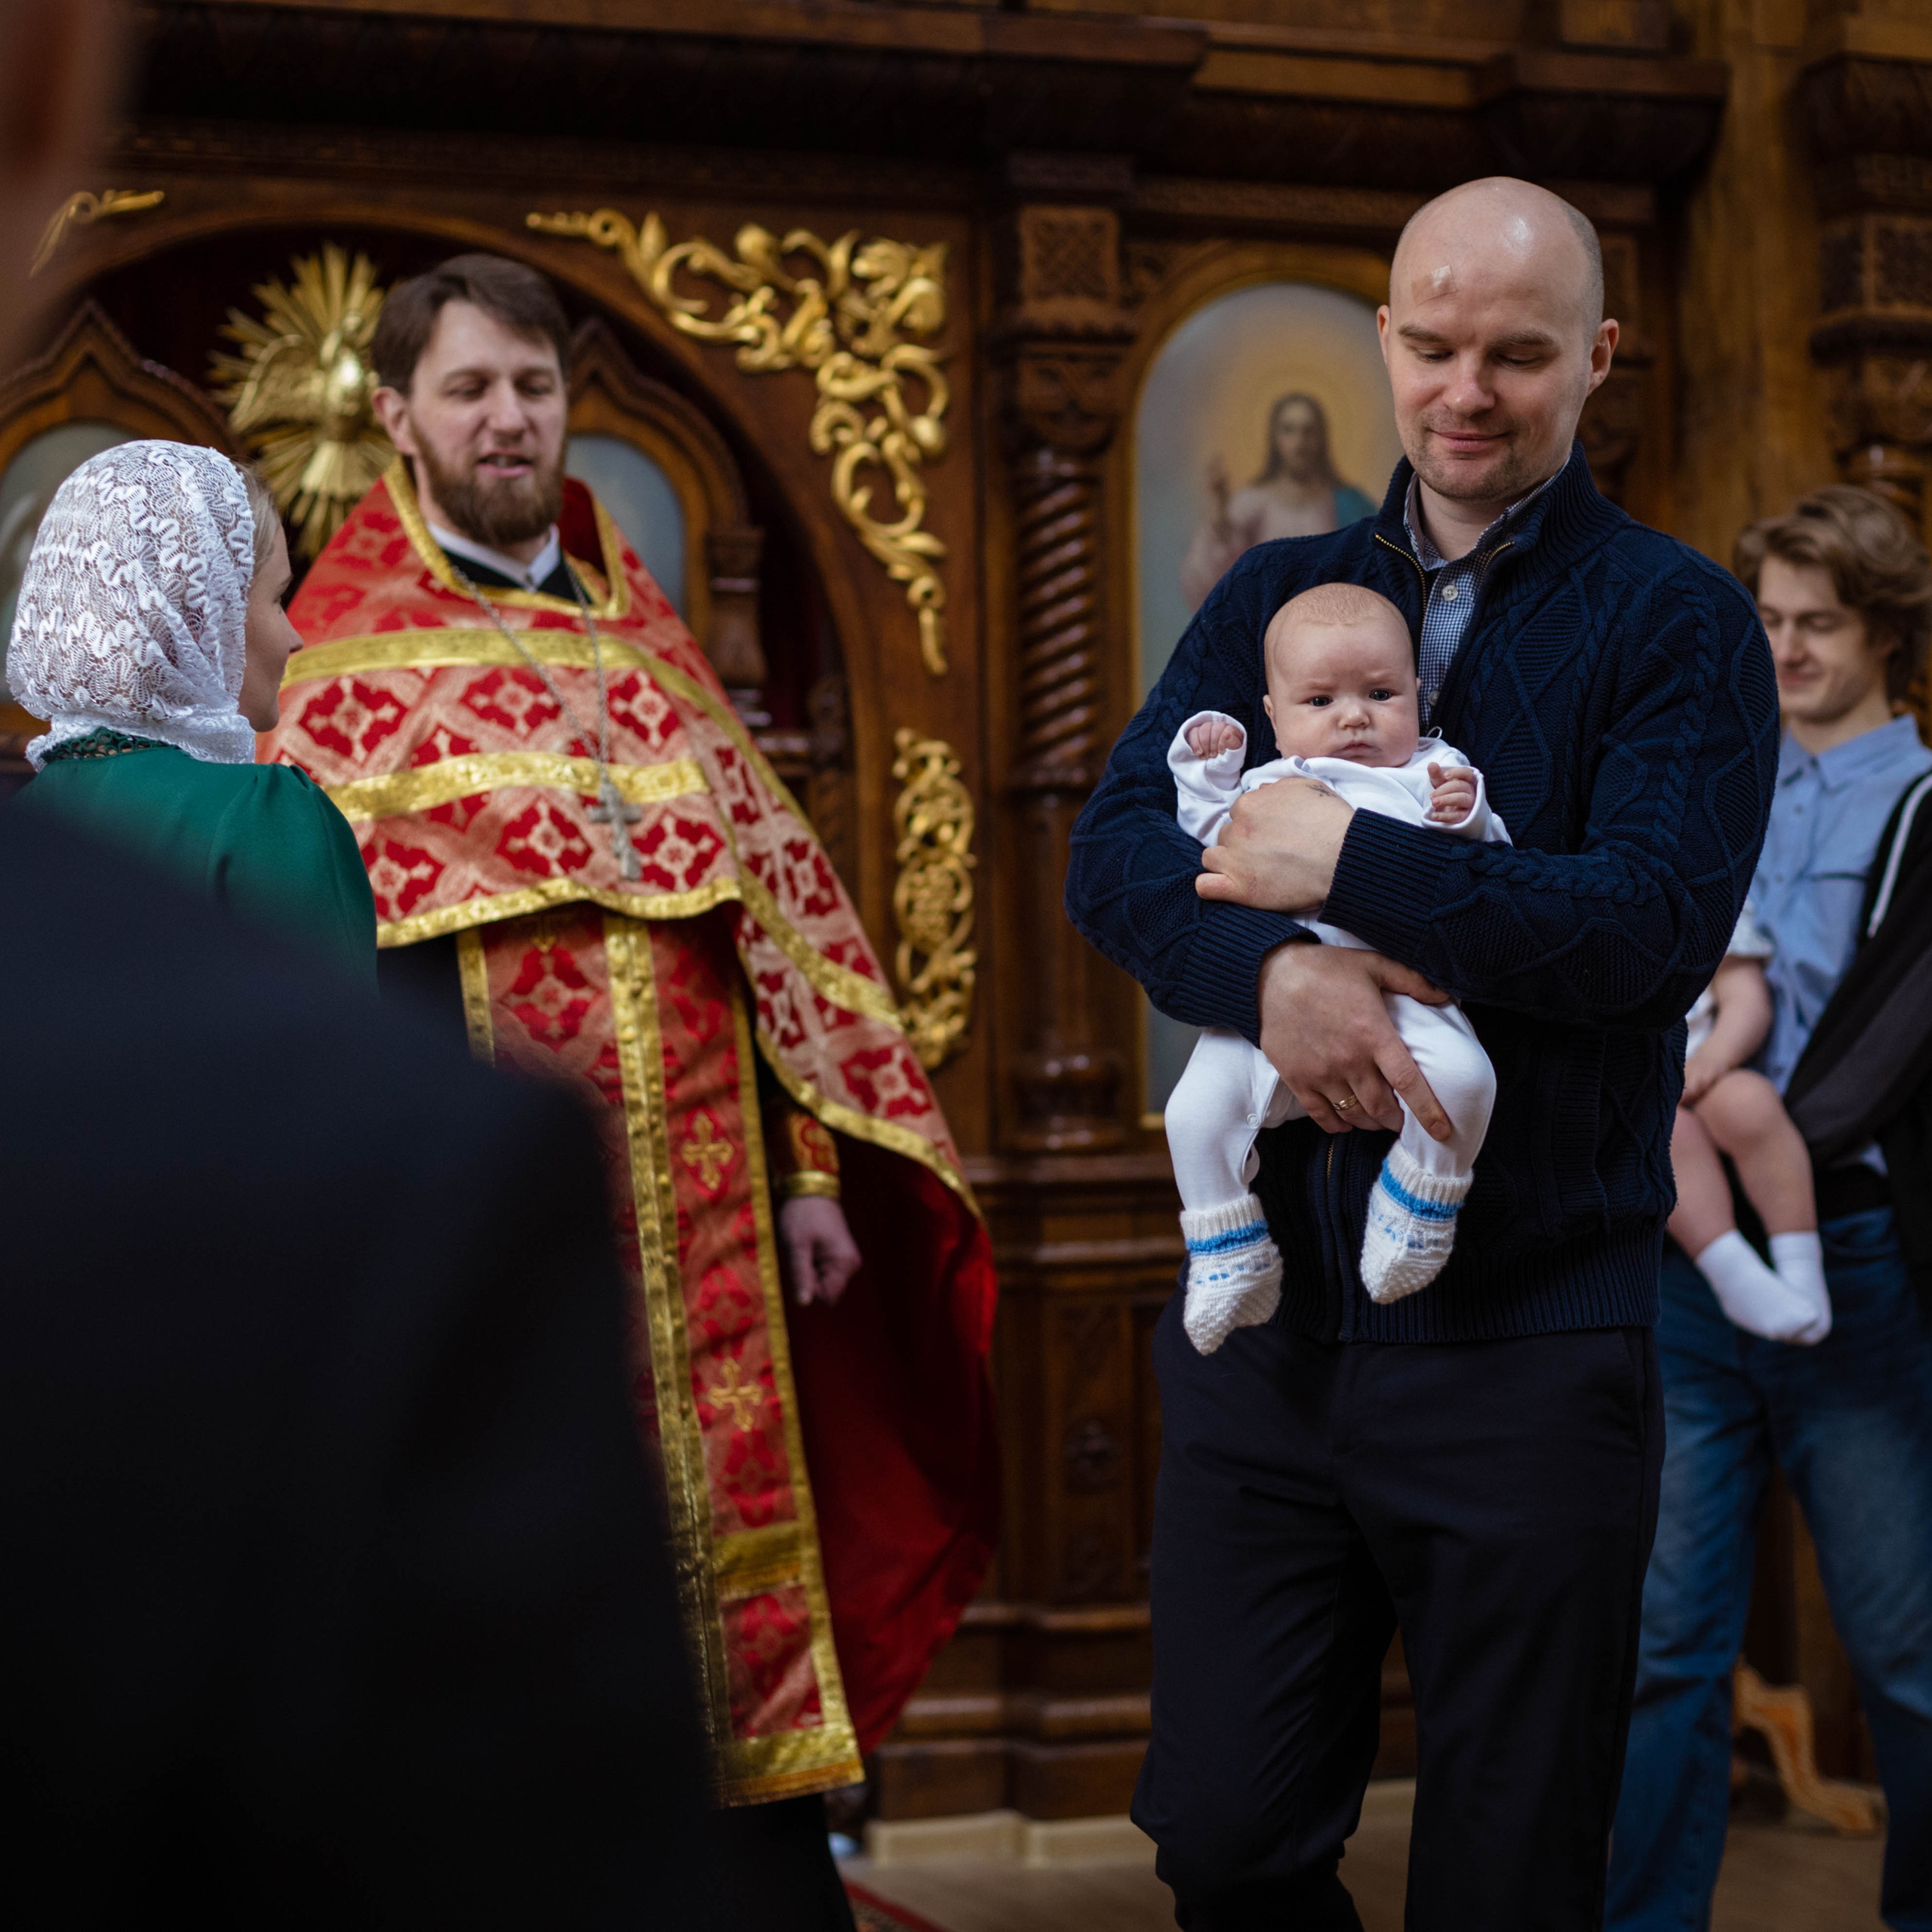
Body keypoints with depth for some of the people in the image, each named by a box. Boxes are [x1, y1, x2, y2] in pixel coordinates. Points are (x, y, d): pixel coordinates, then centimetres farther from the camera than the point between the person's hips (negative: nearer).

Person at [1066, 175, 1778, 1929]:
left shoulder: (1678, 622, -1)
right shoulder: (1280, 593, 11)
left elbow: (1657, 926, -15)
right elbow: (1118, 850, -2)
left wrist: (1349, 869, -18)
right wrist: (1271, 970, -22)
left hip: (1528, 1342, -3)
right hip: (1264, 1318, 4)